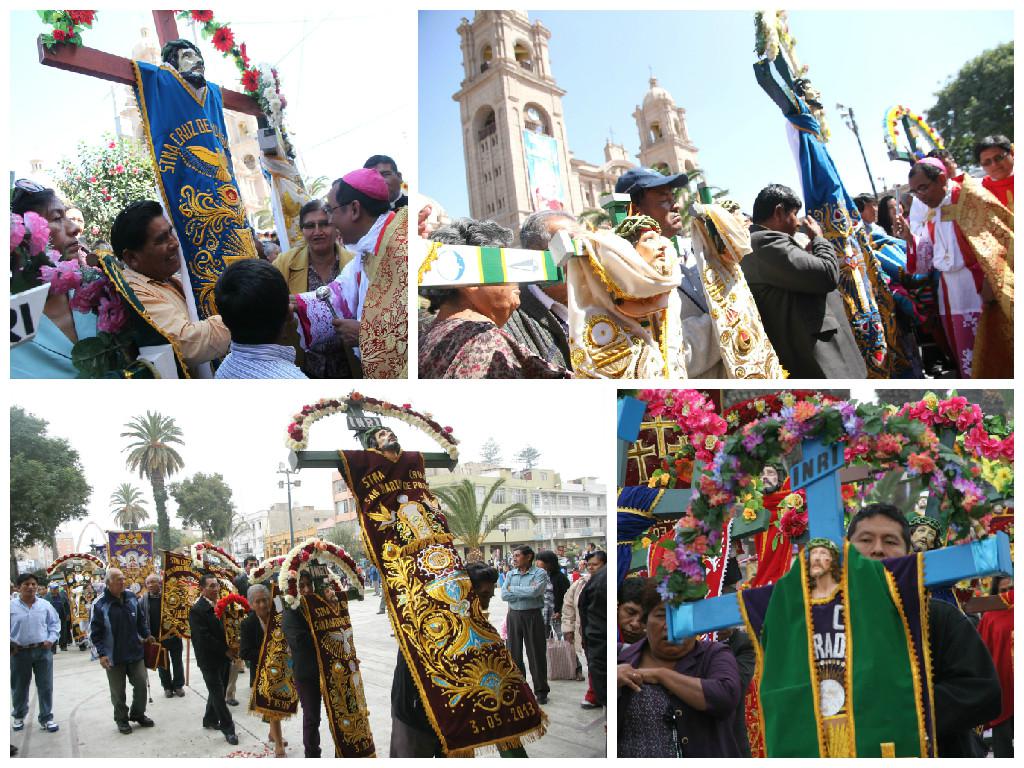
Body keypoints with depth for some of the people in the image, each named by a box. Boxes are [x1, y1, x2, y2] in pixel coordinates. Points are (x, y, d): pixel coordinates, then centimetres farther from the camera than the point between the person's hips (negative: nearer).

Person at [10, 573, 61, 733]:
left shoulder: (45, 605, 1)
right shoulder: (11, 606, -4)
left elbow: (55, 623, 9)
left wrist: (51, 639, -4)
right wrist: (10, 644, -9)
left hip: (42, 651, 1)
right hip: (19, 653, -1)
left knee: (45, 686, 4)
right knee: (19, 687, 14)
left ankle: (46, 718, 15)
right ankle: (18, 716, 37)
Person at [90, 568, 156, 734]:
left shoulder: (132, 598, 1)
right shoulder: (101, 605, -13)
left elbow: (141, 619, 14)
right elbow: (96, 633, -10)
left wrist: (147, 635, 7)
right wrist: (102, 653, -16)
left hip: (135, 652, 4)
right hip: (114, 657, -4)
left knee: (141, 685, 8)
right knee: (118, 691, 9)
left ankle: (138, 714, 29)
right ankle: (121, 719, 29)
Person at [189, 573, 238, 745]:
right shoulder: (197, 610, -16)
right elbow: (204, 637, -21)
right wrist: (226, 651, -18)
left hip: (223, 658, 6)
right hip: (209, 660, -6)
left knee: (218, 691, 18)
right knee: (218, 694, 0)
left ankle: (210, 719, 36)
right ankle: (228, 728, 8)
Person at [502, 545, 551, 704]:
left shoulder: (539, 573, -5)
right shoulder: (511, 574, 8)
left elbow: (535, 591, -22)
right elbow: (504, 595, -5)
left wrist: (513, 589, -11)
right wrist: (527, 592, -14)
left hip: (533, 616, -4)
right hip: (514, 616, 4)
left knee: (536, 653, 1)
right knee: (514, 652, 9)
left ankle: (541, 691, 12)